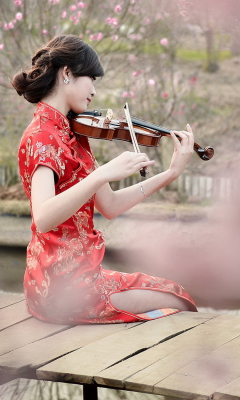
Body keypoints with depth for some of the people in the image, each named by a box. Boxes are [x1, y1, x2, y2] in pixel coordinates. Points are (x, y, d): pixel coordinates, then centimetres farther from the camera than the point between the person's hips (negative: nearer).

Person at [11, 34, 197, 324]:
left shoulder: (73, 134, 12)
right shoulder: (41, 137, -17)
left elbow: (109, 206, 8)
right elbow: (43, 219, -34)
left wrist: (171, 173, 6)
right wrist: (103, 174, -43)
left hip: (80, 273, 9)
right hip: (61, 286, -9)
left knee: (174, 292, 15)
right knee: (179, 304, -1)